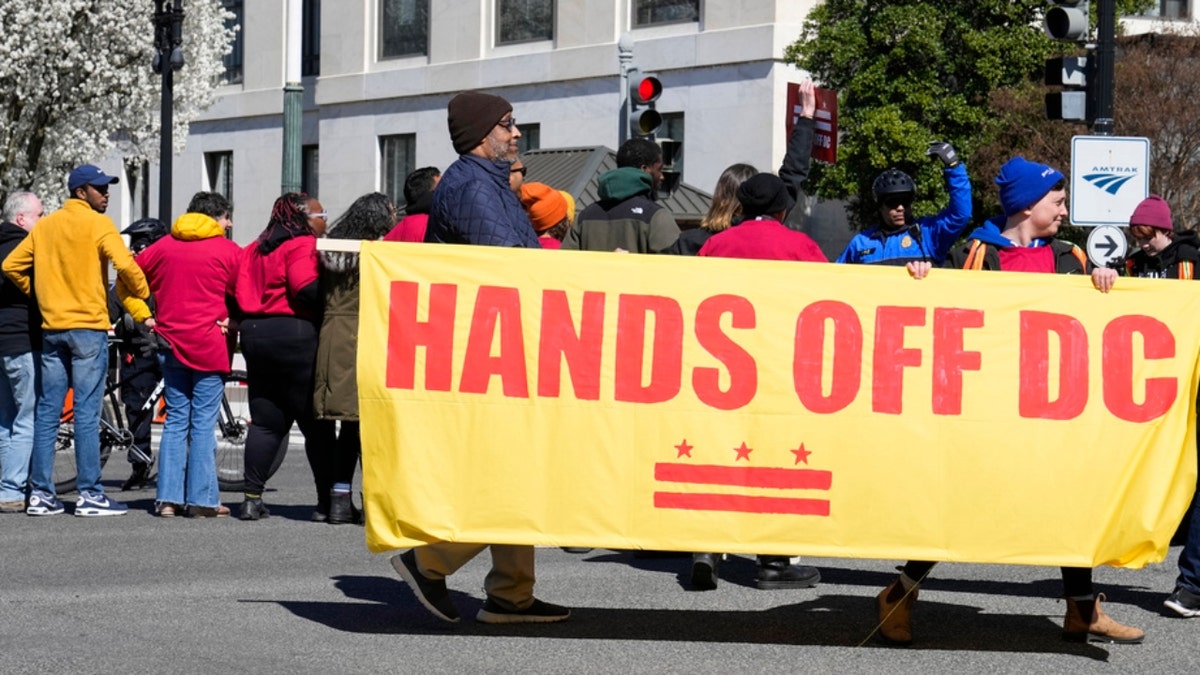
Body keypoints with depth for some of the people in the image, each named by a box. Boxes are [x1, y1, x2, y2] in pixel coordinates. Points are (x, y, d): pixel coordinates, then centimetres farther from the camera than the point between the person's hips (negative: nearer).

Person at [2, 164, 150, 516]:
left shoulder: (45, 226, 12)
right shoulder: (97, 224, -6)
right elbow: (125, 264, -18)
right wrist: (144, 295, -3)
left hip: (51, 327, 6)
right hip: (88, 326, -6)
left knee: (47, 411, 7)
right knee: (87, 412, -5)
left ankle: (40, 493, 8)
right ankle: (89, 494, -4)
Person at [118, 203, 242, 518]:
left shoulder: (164, 246, 8)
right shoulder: (228, 251, -5)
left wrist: (144, 316, 8)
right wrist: (231, 321, 2)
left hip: (171, 344, 4)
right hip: (209, 346, -4)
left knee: (175, 421, 9)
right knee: (203, 424, -1)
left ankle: (168, 498, 5)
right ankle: (202, 500, 0)